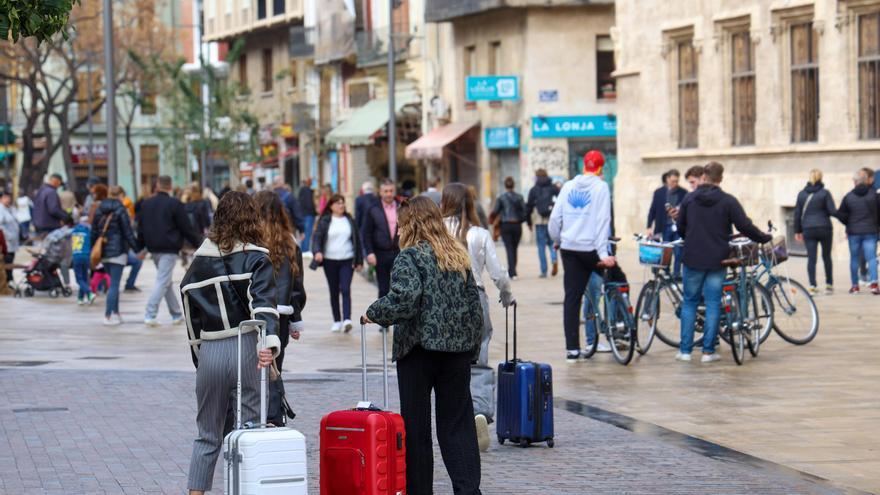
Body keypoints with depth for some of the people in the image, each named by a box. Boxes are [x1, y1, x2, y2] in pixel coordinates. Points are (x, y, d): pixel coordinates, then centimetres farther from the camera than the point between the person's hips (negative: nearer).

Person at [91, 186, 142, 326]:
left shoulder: (99, 210, 9)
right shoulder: (120, 210, -8)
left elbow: (93, 233, 12)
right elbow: (128, 233, -10)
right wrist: (138, 249, -5)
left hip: (103, 253, 6)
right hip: (117, 252, -6)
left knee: (113, 283, 16)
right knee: (114, 284, -4)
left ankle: (115, 313, 16)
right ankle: (108, 315, -8)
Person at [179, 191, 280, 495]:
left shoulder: (199, 260, 8)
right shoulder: (256, 259, -4)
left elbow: (189, 309, 12)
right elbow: (263, 302, -20)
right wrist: (269, 343, -33)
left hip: (209, 352, 3)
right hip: (247, 348, -3)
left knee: (207, 433, 14)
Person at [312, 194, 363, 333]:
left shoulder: (350, 221, 9)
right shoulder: (324, 221, 2)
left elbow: (357, 240, 12)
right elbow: (317, 237, -5)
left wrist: (359, 260, 10)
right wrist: (317, 251, -25)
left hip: (347, 261, 0)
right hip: (330, 260, 0)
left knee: (345, 289, -13)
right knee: (334, 292, 7)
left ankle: (347, 320, -21)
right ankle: (337, 321, 16)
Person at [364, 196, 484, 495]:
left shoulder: (410, 257, -9)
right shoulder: (458, 254, 11)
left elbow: (404, 299, -22)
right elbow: (473, 300, 14)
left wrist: (374, 314, -6)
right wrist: (472, 344, 19)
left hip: (420, 347, -5)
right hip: (459, 347, 6)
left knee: (416, 425, 4)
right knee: (457, 423, 7)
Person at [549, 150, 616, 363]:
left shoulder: (568, 186, 8)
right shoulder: (600, 187, -5)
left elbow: (555, 217, 8)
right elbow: (602, 221, -12)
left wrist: (557, 240, 24)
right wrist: (603, 253, -15)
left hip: (569, 247, 4)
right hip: (590, 247, -4)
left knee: (572, 297, 5)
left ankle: (572, 349, 3)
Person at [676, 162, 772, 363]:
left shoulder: (689, 199, 2)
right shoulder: (728, 201, -7)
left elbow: (680, 228, 9)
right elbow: (745, 226, -9)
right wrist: (766, 238, 7)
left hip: (693, 258, 2)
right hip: (717, 261, -2)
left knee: (689, 302, 11)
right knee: (713, 304, 4)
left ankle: (685, 350, 8)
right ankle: (708, 351, 2)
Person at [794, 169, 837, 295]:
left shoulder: (802, 194, 5)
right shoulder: (825, 193, -5)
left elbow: (797, 214, 7)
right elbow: (832, 211, -8)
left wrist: (797, 231, 14)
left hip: (808, 230, 1)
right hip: (824, 229, -1)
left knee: (811, 258, 1)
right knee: (826, 256, 12)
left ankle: (812, 285, -10)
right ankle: (829, 284, 14)